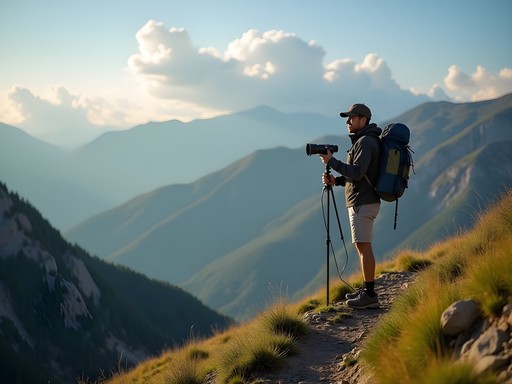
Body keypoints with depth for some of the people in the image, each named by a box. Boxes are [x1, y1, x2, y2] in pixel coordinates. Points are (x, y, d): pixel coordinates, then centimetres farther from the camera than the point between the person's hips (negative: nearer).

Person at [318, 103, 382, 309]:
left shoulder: (366, 142, -14)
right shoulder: (362, 141, 19)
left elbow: (357, 172, -23)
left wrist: (331, 161, -17)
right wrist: (336, 180, 8)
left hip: (363, 203, -11)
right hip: (361, 202, 11)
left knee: (364, 246, -10)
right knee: (362, 246, 13)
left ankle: (370, 295, -10)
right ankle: (366, 289, 18)